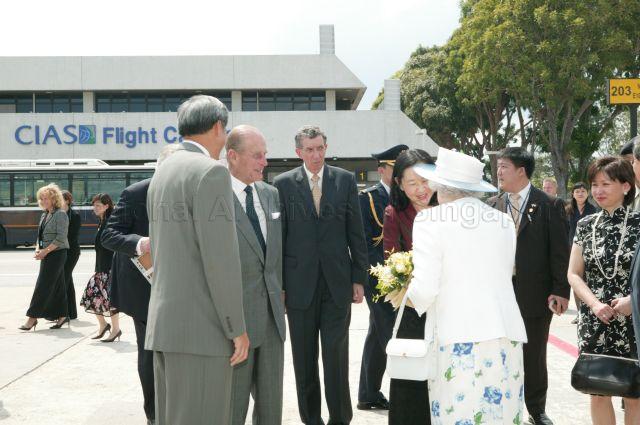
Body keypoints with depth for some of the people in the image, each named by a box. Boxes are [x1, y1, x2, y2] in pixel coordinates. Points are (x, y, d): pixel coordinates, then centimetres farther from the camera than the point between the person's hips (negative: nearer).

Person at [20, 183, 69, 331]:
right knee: (57, 286, 10)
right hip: (47, 254, 8)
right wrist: (38, 249, 2)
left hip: (57, 253, -8)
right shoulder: (44, 215, 15)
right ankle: (63, 315, 16)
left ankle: (32, 317, -6)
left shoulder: (61, 214, -11)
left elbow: (61, 238, -17)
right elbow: (40, 235, 20)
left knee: (43, 286, -8)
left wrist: (45, 251, -18)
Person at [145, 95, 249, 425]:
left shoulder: (161, 173, 15)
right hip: (202, 327, -9)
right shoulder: (211, 172, -13)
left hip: (164, 323, 9)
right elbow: (220, 257, -19)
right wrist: (237, 328, -12)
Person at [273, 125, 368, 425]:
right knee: (304, 359, 8)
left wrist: (359, 279, 3)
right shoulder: (283, 184, 2)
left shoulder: (345, 180, 5)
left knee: (336, 355, 0)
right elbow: (278, 237, 2)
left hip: (338, 282, 0)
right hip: (299, 284, 0)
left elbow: (356, 233, 6)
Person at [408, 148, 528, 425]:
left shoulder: (430, 220, -2)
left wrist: (411, 297, 13)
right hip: (508, 337, 5)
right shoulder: (504, 222, 11)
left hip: (460, 339, -5)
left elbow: (425, 288, -9)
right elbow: (501, 276, 11)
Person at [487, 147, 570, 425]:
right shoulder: (492, 205, 6)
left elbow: (559, 251, -6)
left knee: (534, 355, 9)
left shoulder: (549, 205, -4)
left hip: (536, 294, -3)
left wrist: (560, 290, -10)